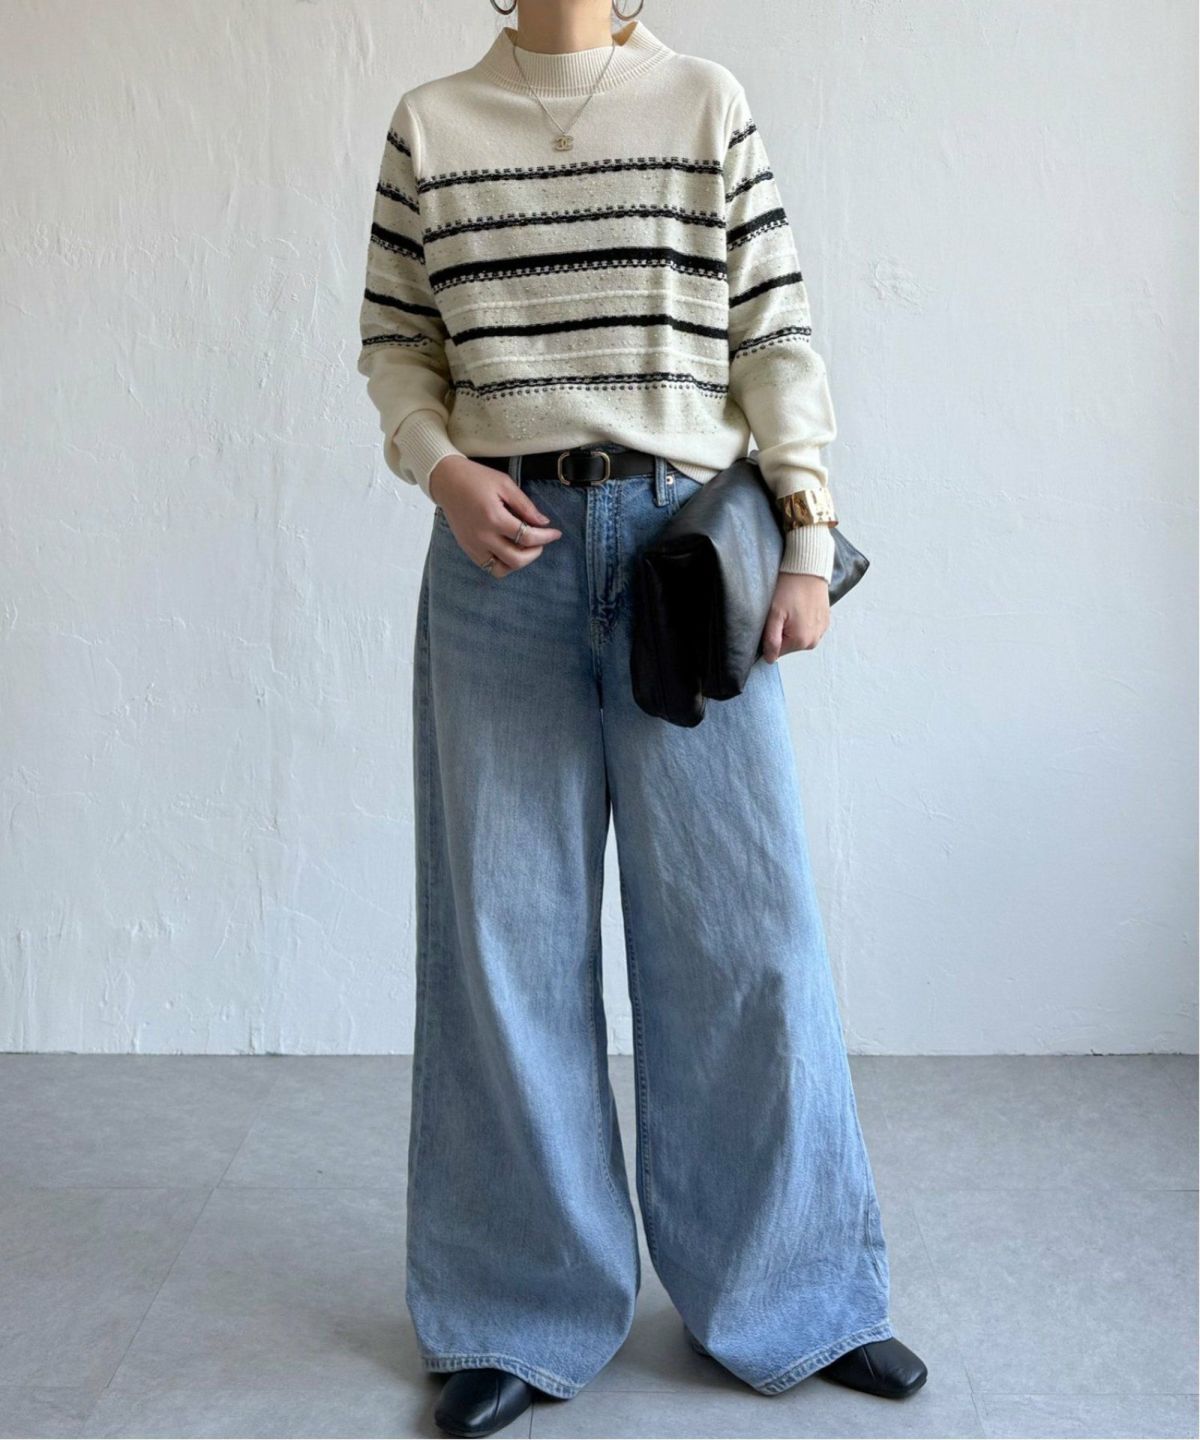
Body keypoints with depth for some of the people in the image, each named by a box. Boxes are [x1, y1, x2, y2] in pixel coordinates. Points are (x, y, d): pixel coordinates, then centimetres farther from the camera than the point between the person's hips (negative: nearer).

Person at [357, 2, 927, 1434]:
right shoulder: (429, 123, 11)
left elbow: (774, 334, 4)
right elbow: (396, 345, 12)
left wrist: (807, 538, -4)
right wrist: (445, 470, -8)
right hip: (502, 550, 1)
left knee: (742, 919, 2)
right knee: (507, 924, 4)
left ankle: (788, 1294, 22)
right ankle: (524, 1316, 21)